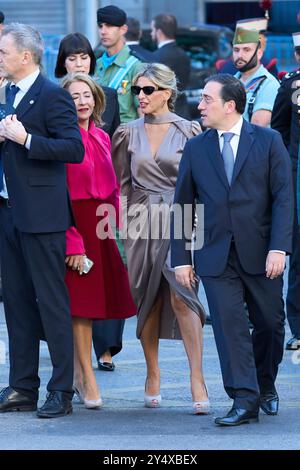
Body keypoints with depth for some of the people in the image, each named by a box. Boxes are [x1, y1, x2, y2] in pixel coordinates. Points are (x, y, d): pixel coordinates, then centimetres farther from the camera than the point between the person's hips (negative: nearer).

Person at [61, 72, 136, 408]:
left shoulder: (101, 138, 12)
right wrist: (72, 240, -18)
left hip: (102, 225, 6)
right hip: (75, 224, -6)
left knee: (92, 300, 9)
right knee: (81, 299, -4)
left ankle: (78, 370, 20)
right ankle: (87, 379, 1)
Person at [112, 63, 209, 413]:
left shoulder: (188, 131, 0)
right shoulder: (128, 134, 8)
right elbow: (122, 183, 14)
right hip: (141, 223, 3)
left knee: (181, 295, -15)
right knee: (146, 301, 6)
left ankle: (197, 379, -14)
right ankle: (152, 375, 17)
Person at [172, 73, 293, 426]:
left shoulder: (268, 141, 1)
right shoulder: (195, 149, 8)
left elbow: (283, 197, -3)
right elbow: (182, 206, 9)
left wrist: (278, 248, -13)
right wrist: (181, 258, 3)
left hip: (260, 254, -1)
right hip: (215, 256, 1)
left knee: (270, 324, 8)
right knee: (229, 324, -9)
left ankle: (265, 386, 30)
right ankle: (244, 400, -7)